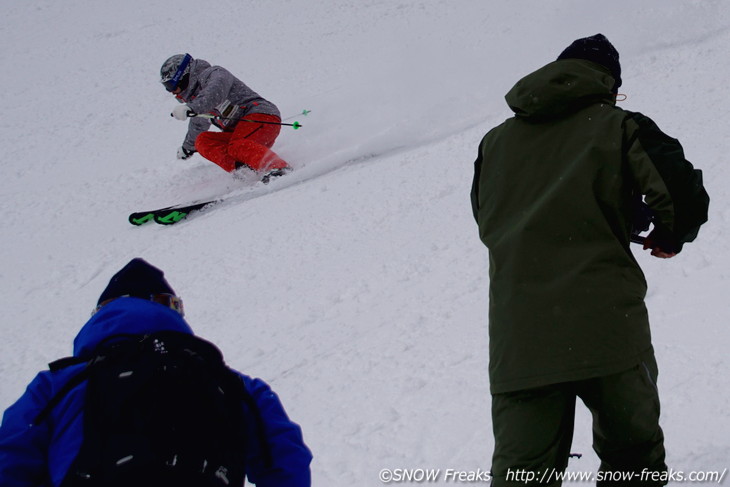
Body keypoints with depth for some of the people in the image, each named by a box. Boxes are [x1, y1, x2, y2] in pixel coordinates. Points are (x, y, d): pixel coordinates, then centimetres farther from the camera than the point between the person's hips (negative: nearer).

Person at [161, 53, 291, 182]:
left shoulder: (214, 74, -4)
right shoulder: (194, 97, 25)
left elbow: (216, 92, -29)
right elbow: (198, 125, 46)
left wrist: (191, 108, -41)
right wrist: (187, 147, 61)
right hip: (240, 133, 9)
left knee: (237, 147, -34)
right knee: (203, 141, -5)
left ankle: (280, 168, -51)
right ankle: (242, 169, -27)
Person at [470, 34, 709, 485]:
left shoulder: (495, 142, 17)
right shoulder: (618, 126, 5)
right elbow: (683, 196, -5)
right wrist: (670, 237, 17)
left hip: (517, 343, 3)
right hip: (606, 328, -3)